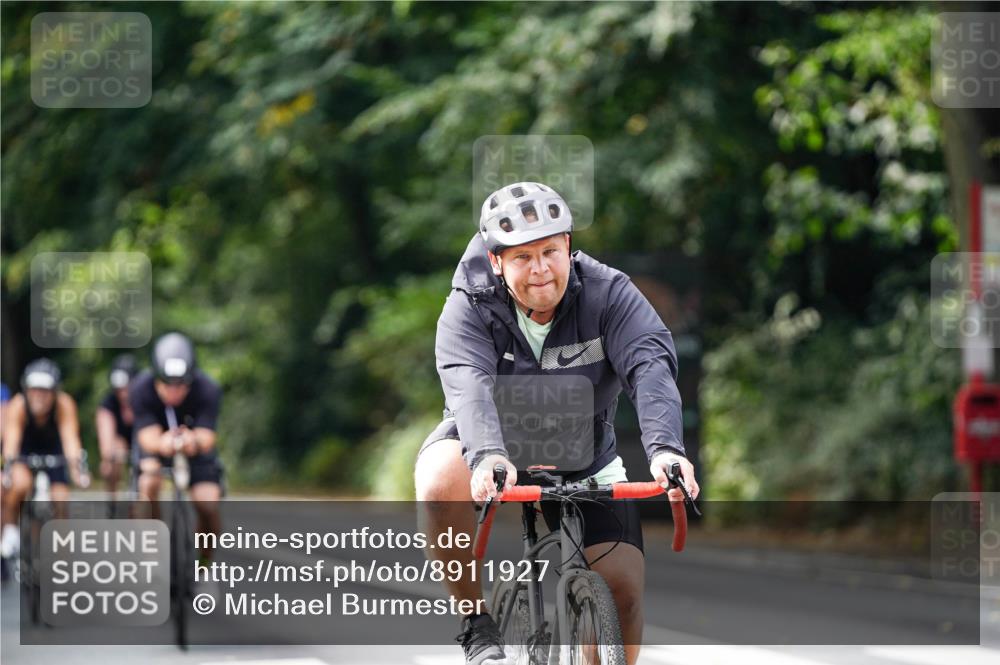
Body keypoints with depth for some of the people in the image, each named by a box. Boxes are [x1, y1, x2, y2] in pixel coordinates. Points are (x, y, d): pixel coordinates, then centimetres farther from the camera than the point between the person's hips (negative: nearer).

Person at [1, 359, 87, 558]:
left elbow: (70, 437, -42)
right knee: (20, 483, -31)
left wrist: (75, 467, -59)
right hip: (24, 449, -1)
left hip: (52, 447, 1)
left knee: (60, 498, -15)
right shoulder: (18, 406, -33)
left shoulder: (64, 405, -31)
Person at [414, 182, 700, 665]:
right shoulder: (469, 308, -20)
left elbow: (650, 364, -33)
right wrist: (487, 456, -59)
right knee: (439, 482, -35)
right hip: (494, 446, -1)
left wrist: (664, 446, -52)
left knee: (624, 585, -14)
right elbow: (469, 384, -38)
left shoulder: (608, 293, -18)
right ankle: (476, 623, -16)